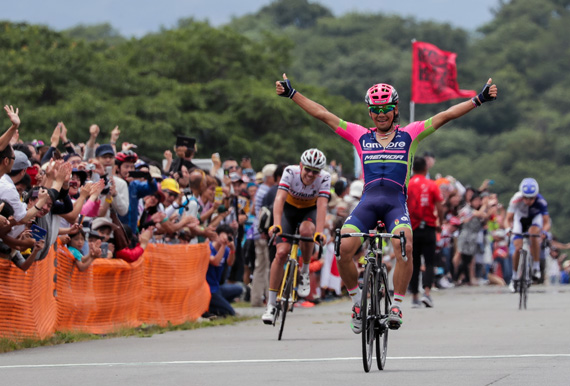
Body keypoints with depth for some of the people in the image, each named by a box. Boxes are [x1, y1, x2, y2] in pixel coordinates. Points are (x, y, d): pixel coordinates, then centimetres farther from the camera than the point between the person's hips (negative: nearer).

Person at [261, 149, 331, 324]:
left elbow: (322, 205, -36)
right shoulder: (290, 172, -29)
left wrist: (320, 232, -50)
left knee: (306, 231, -35)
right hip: (290, 208, 0)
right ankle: (271, 304, -9)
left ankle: (305, 272, -8)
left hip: (310, 210, 0)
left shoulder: (324, 178, -27)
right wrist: (276, 225, -53)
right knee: (281, 252, -15)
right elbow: (279, 199, -39)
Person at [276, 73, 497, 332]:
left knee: (404, 247, -29)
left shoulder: (409, 134, 13)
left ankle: (396, 306, -15)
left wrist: (479, 99, 1)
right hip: (368, 201, 1)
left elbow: (446, 116, 8)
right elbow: (322, 114, 17)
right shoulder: (360, 136, 16)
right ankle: (357, 300, 3)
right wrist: (291, 94, 15)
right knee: (344, 248, -21)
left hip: (396, 202, -1)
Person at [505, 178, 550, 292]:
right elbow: (508, 219, -30)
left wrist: (544, 231, -54)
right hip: (520, 218, 1)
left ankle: (536, 267, -18)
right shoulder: (516, 200, -37)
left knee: (533, 235, -33)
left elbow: (546, 222, -34)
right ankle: (515, 278, 8)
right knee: (518, 248, -11)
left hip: (535, 217, -1)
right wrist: (508, 228, -51)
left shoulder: (541, 201, -37)